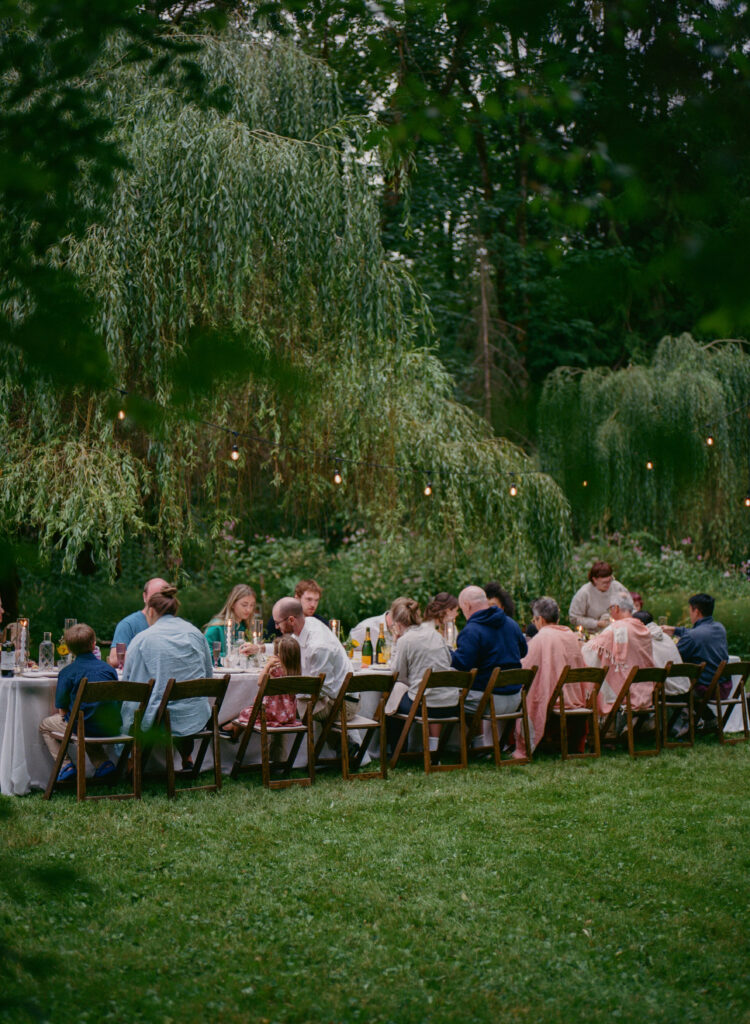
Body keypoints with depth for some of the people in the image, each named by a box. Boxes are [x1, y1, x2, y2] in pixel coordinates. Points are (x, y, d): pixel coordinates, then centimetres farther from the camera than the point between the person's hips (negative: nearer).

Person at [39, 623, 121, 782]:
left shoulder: (67, 672, -5)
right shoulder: (108, 668, 7)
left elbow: (62, 710, -5)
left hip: (84, 726, -5)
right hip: (111, 727, 5)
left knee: (44, 725, 21)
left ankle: (66, 766, 6)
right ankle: (103, 763, 21)